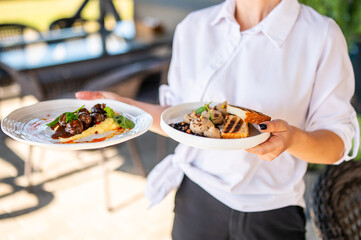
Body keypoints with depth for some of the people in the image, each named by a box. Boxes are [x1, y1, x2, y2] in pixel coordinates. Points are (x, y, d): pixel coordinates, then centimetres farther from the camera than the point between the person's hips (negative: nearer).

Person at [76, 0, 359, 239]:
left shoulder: (321, 35, -11)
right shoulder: (194, 27, -1)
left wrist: (293, 138, -30)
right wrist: (121, 105, -7)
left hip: (271, 215, -2)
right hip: (196, 198, 3)